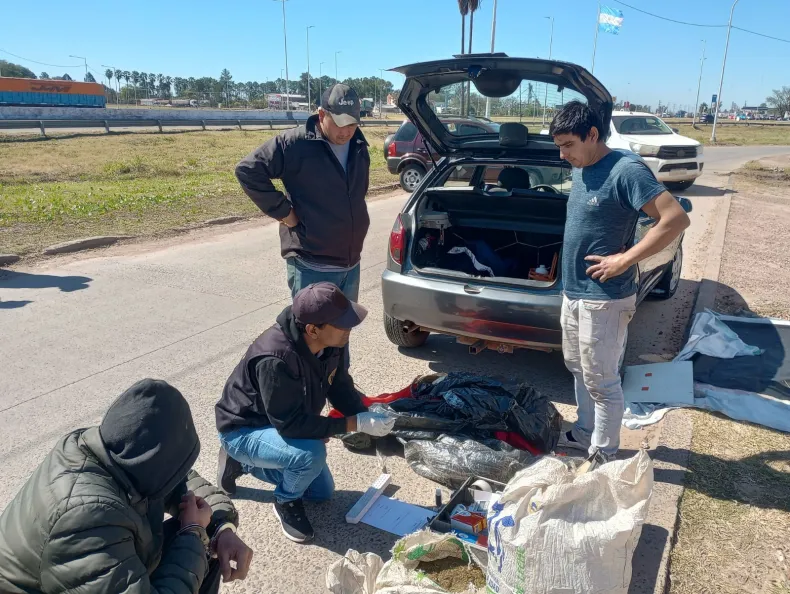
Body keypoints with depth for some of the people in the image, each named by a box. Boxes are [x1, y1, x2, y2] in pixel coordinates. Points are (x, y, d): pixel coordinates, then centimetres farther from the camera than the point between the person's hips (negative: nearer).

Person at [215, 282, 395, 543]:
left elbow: (341, 388, -2)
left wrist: (369, 419, -20)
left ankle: (244, 463, 27)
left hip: (285, 423, 8)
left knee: (322, 492, 16)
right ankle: (286, 502, 0)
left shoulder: (333, 343, -17)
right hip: (244, 431, -8)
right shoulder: (275, 359, -40)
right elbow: (291, 423, -35)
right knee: (311, 454, -34)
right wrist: (356, 424, -33)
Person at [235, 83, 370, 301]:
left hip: (351, 263, 7)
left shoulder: (359, 147, 9)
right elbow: (248, 170, -14)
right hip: (311, 267, -7)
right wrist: (283, 211, -14)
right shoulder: (295, 144, -14)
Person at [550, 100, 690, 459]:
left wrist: (625, 260, -22)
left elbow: (676, 219, -23)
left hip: (603, 300, -9)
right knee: (578, 369, 21)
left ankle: (604, 455, 20)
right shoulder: (581, 169, 8)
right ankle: (585, 433, 38)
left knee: (601, 382, 4)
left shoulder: (626, 170, -19)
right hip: (573, 292, 9)